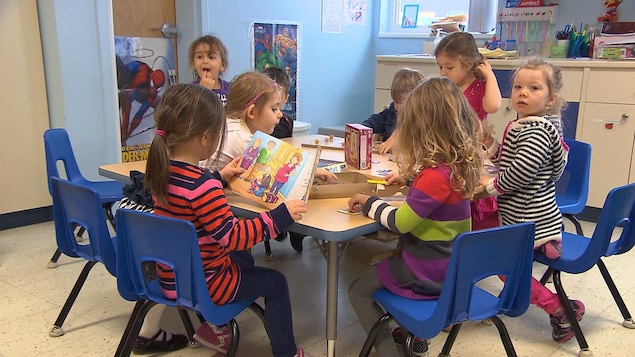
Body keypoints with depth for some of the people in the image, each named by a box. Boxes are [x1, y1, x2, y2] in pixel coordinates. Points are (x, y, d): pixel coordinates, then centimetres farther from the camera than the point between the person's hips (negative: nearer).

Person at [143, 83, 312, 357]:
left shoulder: (163, 170, -4)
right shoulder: (202, 185, -31)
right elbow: (232, 236, -30)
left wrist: (219, 178, 16)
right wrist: (281, 216, -28)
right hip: (200, 283, -9)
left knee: (243, 260, 31)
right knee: (275, 283, 7)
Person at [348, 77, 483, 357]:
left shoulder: (436, 175, -30)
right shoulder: (460, 162, -4)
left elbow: (399, 222, -24)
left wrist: (369, 202, -10)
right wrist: (409, 177, 12)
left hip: (428, 271, -9)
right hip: (451, 263, 9)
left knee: (357, 290, 9)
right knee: (384, 261, 35)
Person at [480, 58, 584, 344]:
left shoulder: (537, 130, -22)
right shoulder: (520, 126, 9)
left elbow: (520, 172, -31)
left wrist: (491, 185, -16)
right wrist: (489, 143, 3)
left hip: (533, 223, -10)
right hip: (518, 218, 10)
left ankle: (560, 309, 10)